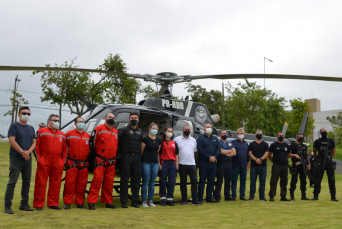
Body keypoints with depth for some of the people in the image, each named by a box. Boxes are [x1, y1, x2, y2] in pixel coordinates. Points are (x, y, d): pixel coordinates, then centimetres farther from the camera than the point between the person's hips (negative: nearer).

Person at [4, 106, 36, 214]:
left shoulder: (31, 128, 17)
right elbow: (11, 141, -11)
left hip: (28, 159, 6)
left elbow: (34, 142, 12)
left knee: (27, 182, 8)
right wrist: (22, 152, -14)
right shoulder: (14, 126, -1)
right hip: (16, 158, -6)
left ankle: (24, 204, 16)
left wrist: (28, 152, -7)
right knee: (12, 182, -7)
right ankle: (7, 206, -3)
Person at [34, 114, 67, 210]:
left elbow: (64, 149, 19)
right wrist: (39, 159, -8)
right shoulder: (41, 132, 4)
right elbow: (36, 146, -1)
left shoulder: (62, 135, 18)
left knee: (55, 184, 5)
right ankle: (38, 204, 4)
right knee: (41, 183, -2)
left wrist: (63, 161, 8)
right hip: (44, 163, -4)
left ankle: (53, 203, 14)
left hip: (58, 164, 4)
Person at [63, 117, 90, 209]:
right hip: (72, 163, -3)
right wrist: (65, 158, 6)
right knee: (70, 183, -5)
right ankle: (67, 203, 2)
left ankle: (80, 203, 14)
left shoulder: (88, 136, 13)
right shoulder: (69, 134, 5)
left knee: (82, 184, 5)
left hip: (84, 164, 3)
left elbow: (90, 149, 18)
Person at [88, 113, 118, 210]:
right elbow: (92, 142, -4)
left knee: (109, 182, 8)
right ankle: (91, 202, -8)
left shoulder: (116, 132, 16)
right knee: (97, 179, -12)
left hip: (111, 161, 6)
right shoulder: (99, 129, -3)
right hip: (100, 160, -6)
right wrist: (97, 151, 0)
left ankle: (108, 202, 15)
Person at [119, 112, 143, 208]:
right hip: (126, 157, -4)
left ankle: (135, 201, 12)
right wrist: (123, 152, -2)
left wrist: (139, 153, 10)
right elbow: (119, 143, -2)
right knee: (125, 179, -2)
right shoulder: (123, 130, 0)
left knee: (136, 179, 5)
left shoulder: (140, 131, 16)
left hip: (137, 157, 5)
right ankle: (123, 202, 3)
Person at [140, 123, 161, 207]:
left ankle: (150, 201, 13)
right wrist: (141, 160, -2)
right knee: (145, 182, -3)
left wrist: (159, 163, 13)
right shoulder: (145, 139, -4)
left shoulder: (158, 140, 12)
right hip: (146, 162, -5)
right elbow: (142, 151, -1)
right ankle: (144, 201, 3)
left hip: (155, 163, 5)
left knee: (152, 183, 7)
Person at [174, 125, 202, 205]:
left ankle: (195, 200, 1)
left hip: (192, 164, 2)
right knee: (183, 182, 4)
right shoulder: (177, 139, 2)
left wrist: (190, 158, 10)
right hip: (182, 164, -2)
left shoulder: (193, 140, 13)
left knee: (194, 181, -4)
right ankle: (184, 200, 11)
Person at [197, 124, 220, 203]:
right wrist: (209, 157, -15)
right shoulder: (200, 138, 2)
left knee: (211, 181, 8)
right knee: (202, 181, -3)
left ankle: (209, 197, 15)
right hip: (203, 163, -5)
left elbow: (219, 148, 8)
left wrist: (215, 157, -9)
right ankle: (200, 198, 0)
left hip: (213, 163, 5)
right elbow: (200, 149, -11)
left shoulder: (215, 139, 18)